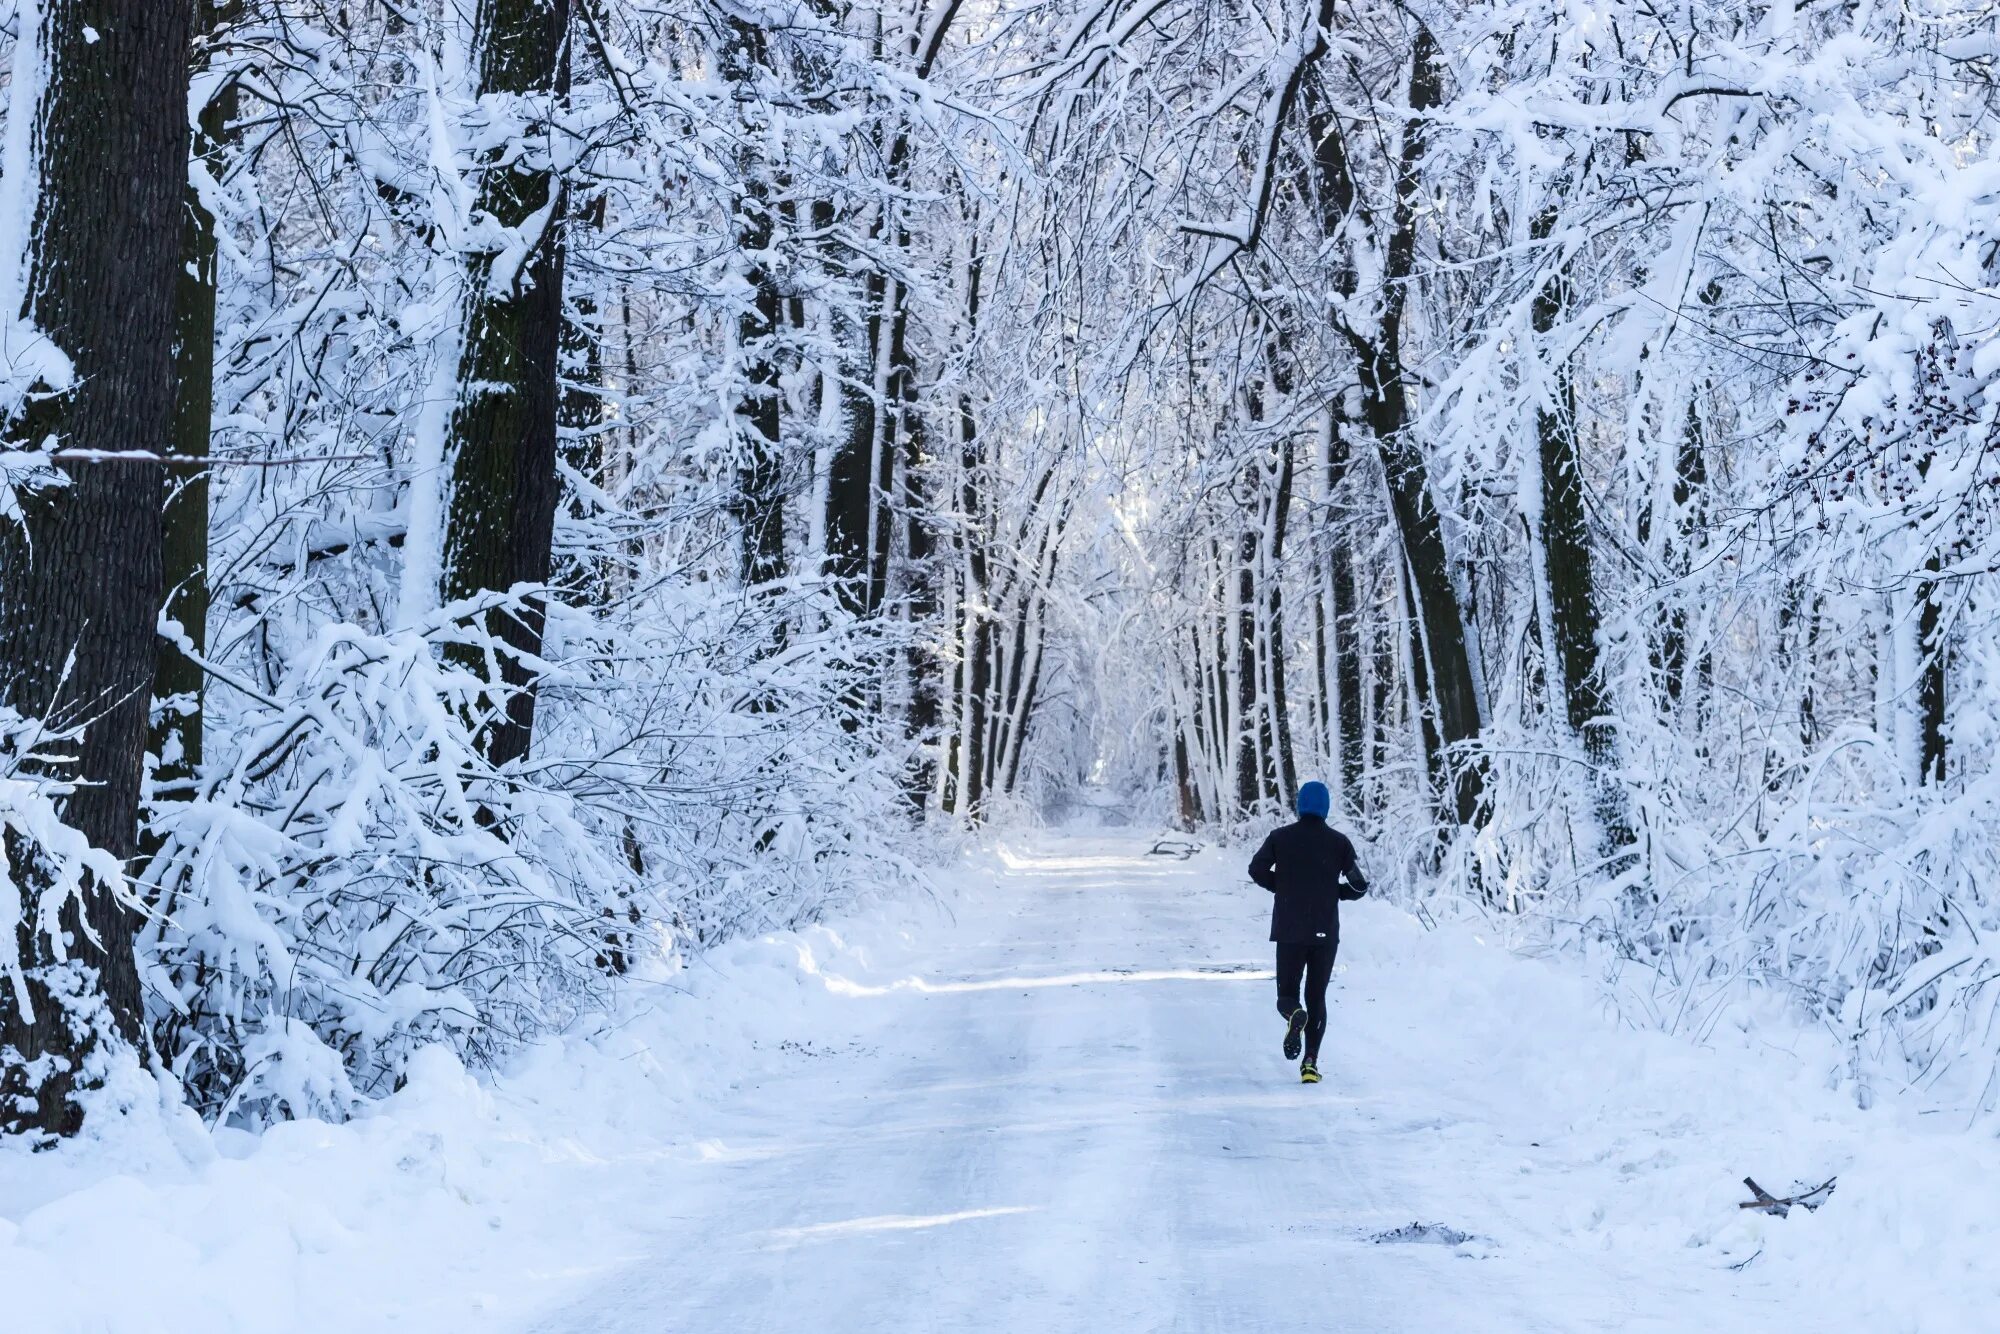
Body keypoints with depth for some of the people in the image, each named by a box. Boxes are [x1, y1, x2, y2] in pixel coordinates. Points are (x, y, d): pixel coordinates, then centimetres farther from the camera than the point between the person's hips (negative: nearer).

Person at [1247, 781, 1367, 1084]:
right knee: (1317, 997, 11)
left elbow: (1257, 869, -4)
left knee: (1287, 994, 10)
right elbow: (1360, 885, -2)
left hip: (1290, 931, 0)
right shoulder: (1339, 842, -1)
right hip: (1326, 933, 0)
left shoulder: (1281, 837, 0)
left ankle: (1294, 1016, -27)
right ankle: (1311, 1063, 0)